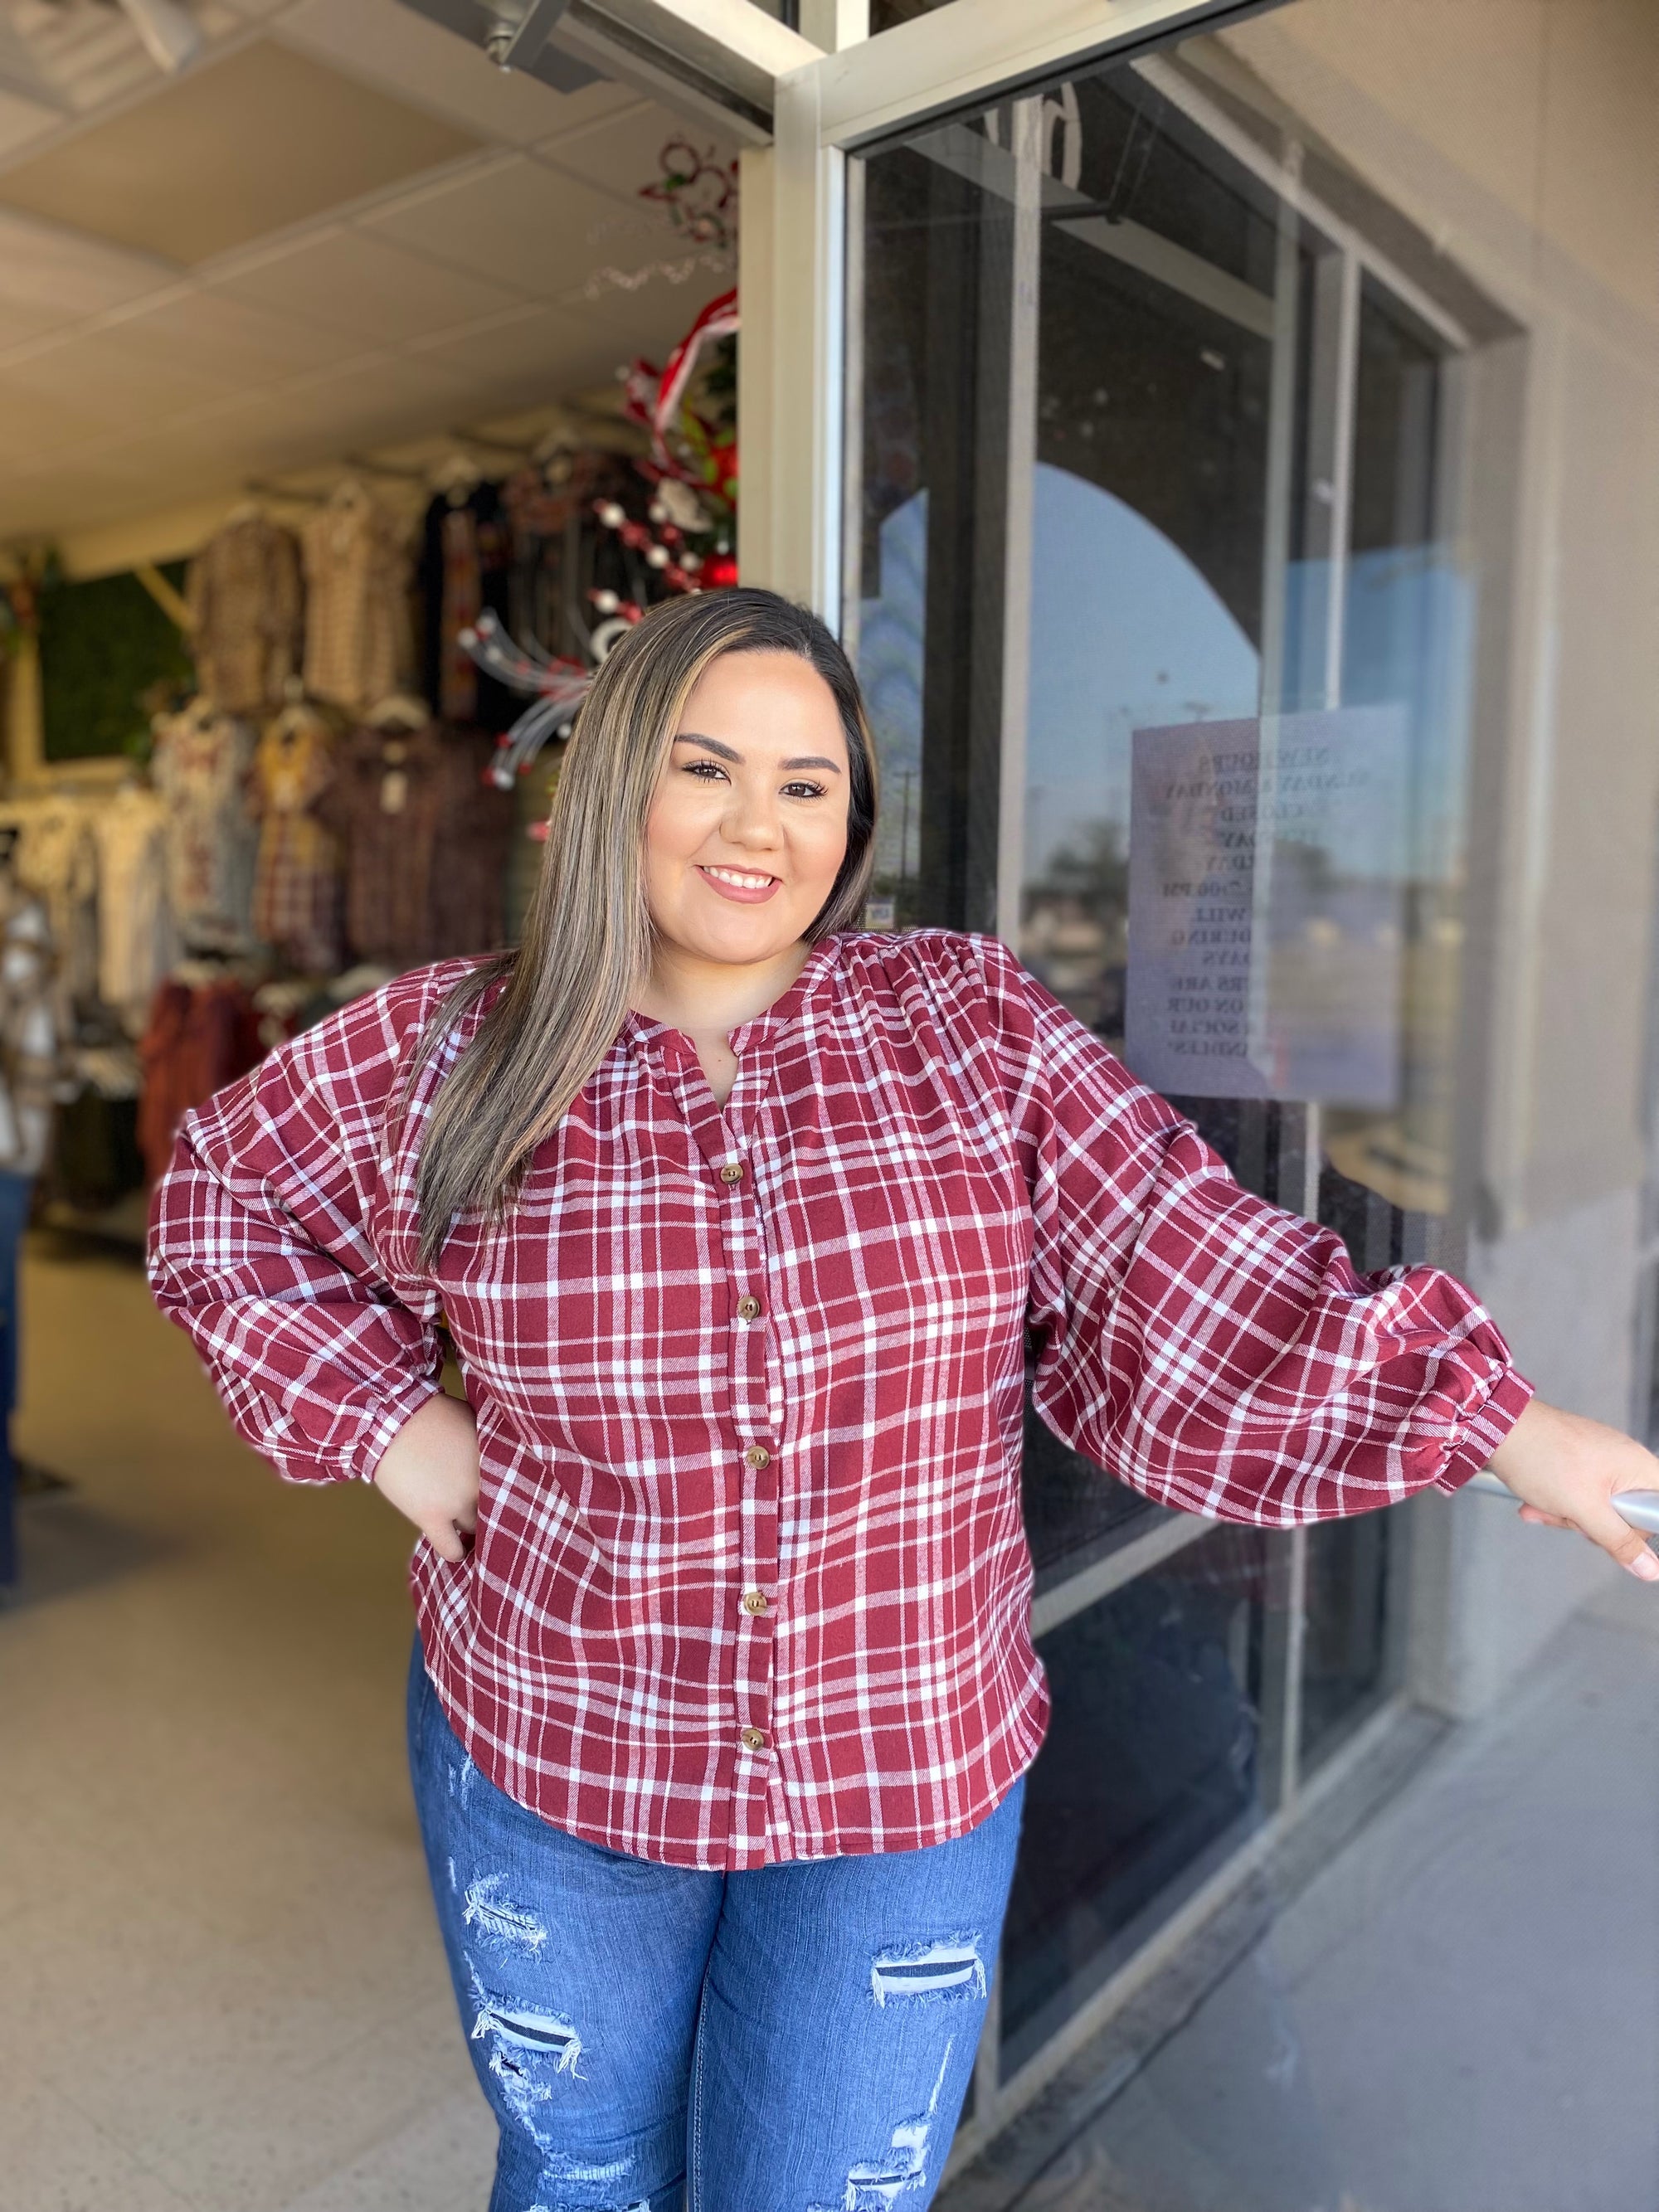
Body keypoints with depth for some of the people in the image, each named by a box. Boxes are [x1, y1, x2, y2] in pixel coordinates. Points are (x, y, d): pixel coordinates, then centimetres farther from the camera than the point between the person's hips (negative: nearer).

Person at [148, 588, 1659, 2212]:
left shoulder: (974, 1024, -7)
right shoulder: (453, 1051, -6)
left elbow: (1190, 1287, -10)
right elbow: (224, 1197, 7)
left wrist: (1507, 1427, -19)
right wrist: (386, 1419, -4)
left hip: (907, 1780, 0)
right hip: (547, 1765, 1)